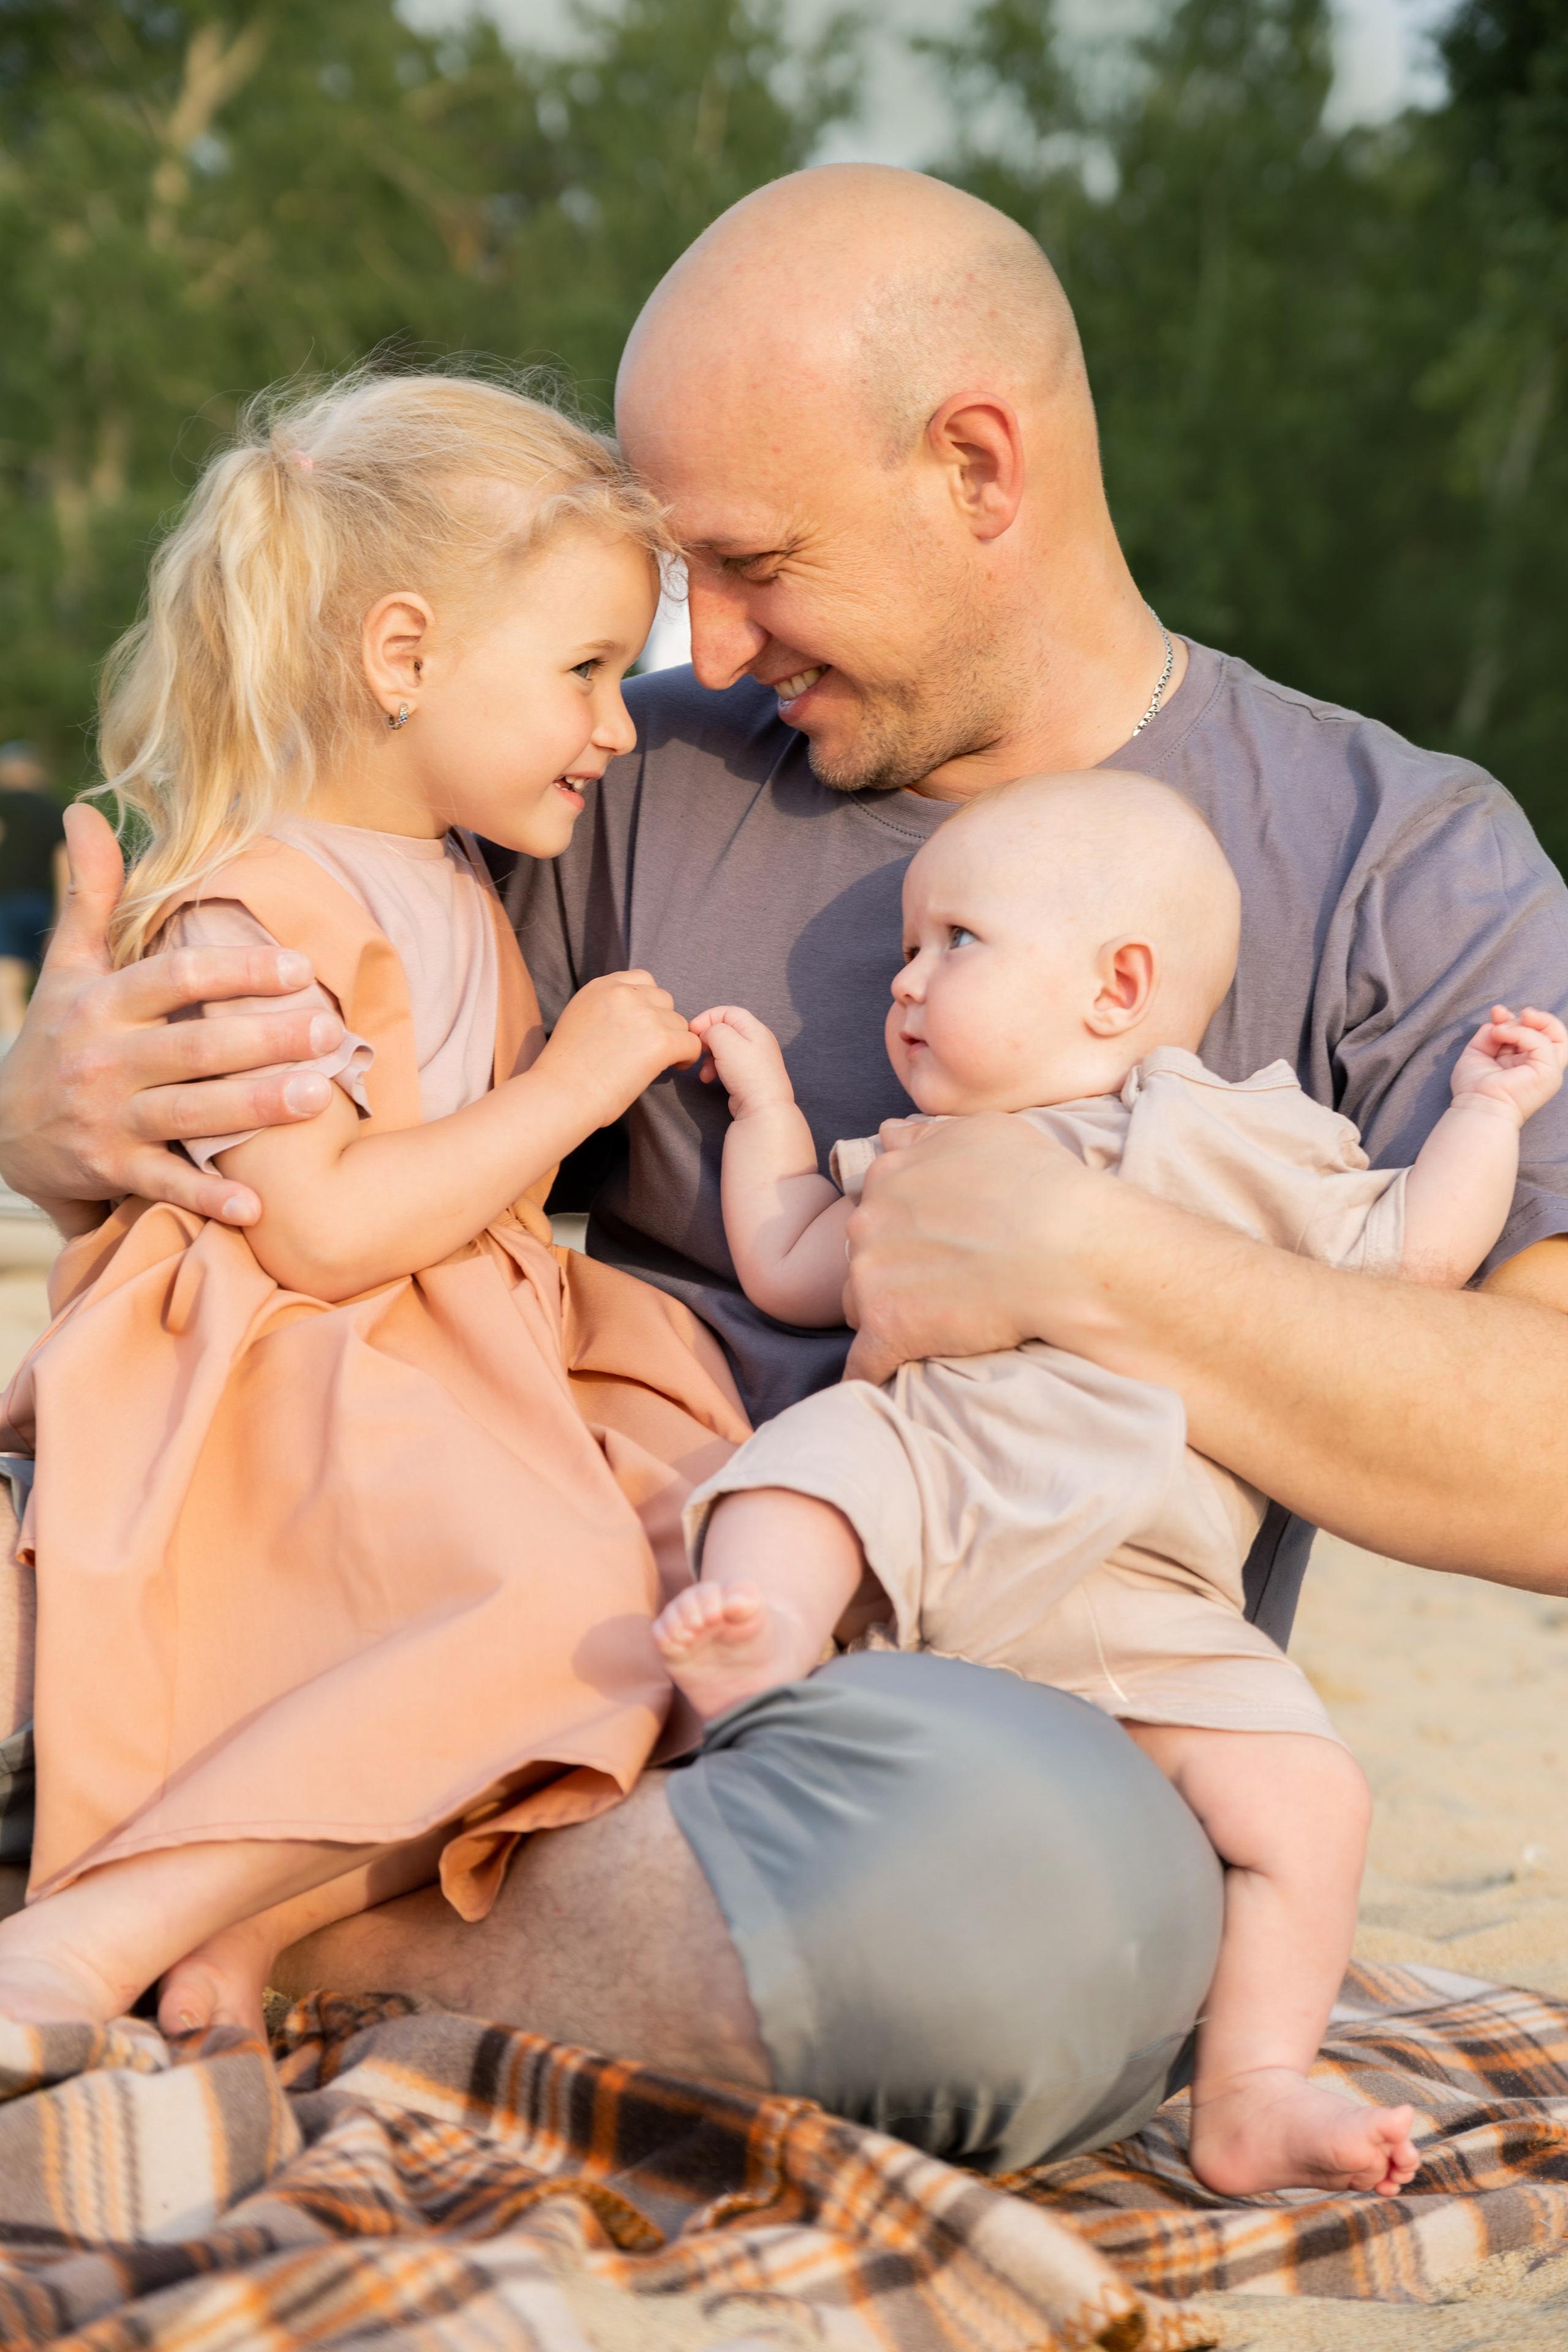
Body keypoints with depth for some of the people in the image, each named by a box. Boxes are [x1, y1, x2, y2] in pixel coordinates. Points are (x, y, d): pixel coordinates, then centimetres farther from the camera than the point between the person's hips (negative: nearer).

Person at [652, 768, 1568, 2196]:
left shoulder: (1250, 1143, 20)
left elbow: (1409, 1256, 16)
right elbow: (789, 1272, 39)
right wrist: (765, 1100, 39)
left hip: (1141, 1608, -1)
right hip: (918, 1481, 2)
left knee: (1307, 1797, -17)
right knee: (807, 1459, -30)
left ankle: (1250, 2098, -14)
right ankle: (760, 1671, -53)